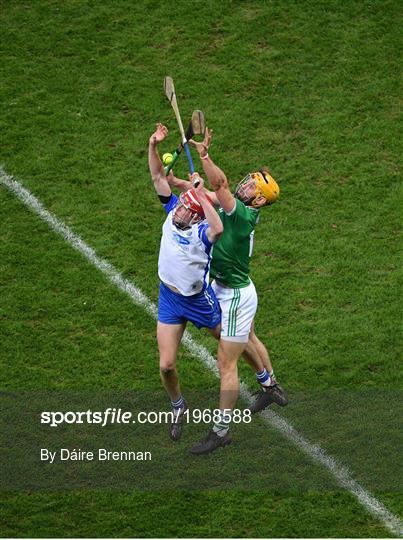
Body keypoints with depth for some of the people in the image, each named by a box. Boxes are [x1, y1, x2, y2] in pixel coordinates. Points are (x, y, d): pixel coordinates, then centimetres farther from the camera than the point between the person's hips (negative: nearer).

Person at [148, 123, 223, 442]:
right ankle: (178, 407, 28)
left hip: (200, 301, -5)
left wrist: (202, 193, -50)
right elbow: (158, 176, -8)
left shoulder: (202, 232, -28)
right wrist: (153, 146, -22)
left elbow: (218, 228, -54)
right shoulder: (173, 211, -10)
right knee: (166, 365, 1)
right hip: (169, 299, 5)